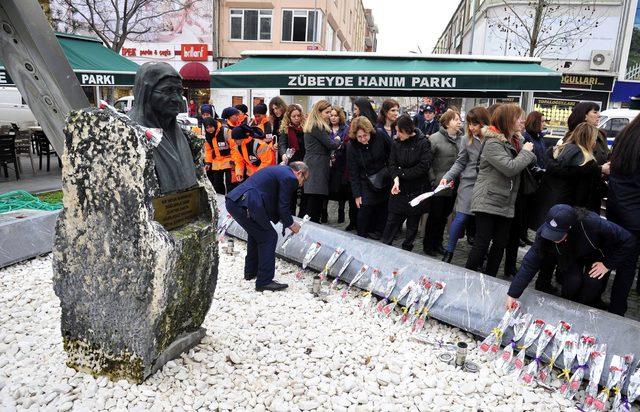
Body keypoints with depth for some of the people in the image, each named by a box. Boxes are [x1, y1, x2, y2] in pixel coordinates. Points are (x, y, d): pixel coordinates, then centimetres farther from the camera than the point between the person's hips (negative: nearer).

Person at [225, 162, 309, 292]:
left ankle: (250, 272, 41)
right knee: (269, 237, 0)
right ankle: (264, 281, 3)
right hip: (245, 205, -10)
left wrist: (282, 220, 27)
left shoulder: (279, 170, 25)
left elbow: (273, 203, 30)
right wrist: (291, 224, 12)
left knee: (256, 233, 28)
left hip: (232, 201, 10)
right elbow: (283, 207, -4)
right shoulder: (289, 177, -4)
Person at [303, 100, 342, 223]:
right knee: (316, 200, -10)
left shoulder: (312, 125, 20)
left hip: (311, 165, 10)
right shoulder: (318, 127, -11)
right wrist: (338, 140, 7)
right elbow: (331, 144, -12)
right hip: (317, 168, -10)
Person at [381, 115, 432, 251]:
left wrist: (402, 173, -12)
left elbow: (424, 166, -15)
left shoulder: (423, 143, -8)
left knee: (413, 223, 9)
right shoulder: (396, 143, 3)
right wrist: (396, 178, -23)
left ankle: (407, 249, 23)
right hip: (399, 189, 2)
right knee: (392, 220, 2)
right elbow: (392, 164, -4)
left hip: (417, 190, -2)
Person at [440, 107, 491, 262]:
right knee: (461, 217, -4)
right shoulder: (467, 140, 2)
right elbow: (460, 163, 5)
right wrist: (447, 177, -6)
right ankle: (449, 253, 9)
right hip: (469, 183, 0)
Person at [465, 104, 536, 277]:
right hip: (488, 202, -8)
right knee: (482, 243, -5)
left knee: (500, 243, 11)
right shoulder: (492, 143, -15)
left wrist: (529, 153, -5)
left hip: (506, 203, 8)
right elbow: (510, 168, -23)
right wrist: (526, 152, -9)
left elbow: (527, 165, 15)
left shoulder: (515, 141, 12)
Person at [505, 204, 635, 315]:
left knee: (592, 281, -25)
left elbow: (628, 241, -28)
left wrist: (608, 264, -25)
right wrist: (512, 294, -36)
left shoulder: (592, 223, -41)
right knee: (572, 280, -24)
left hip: (596, 256, -1)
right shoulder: (544, 233, -33)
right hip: (569, 258, 1)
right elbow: (530, 263, -32)